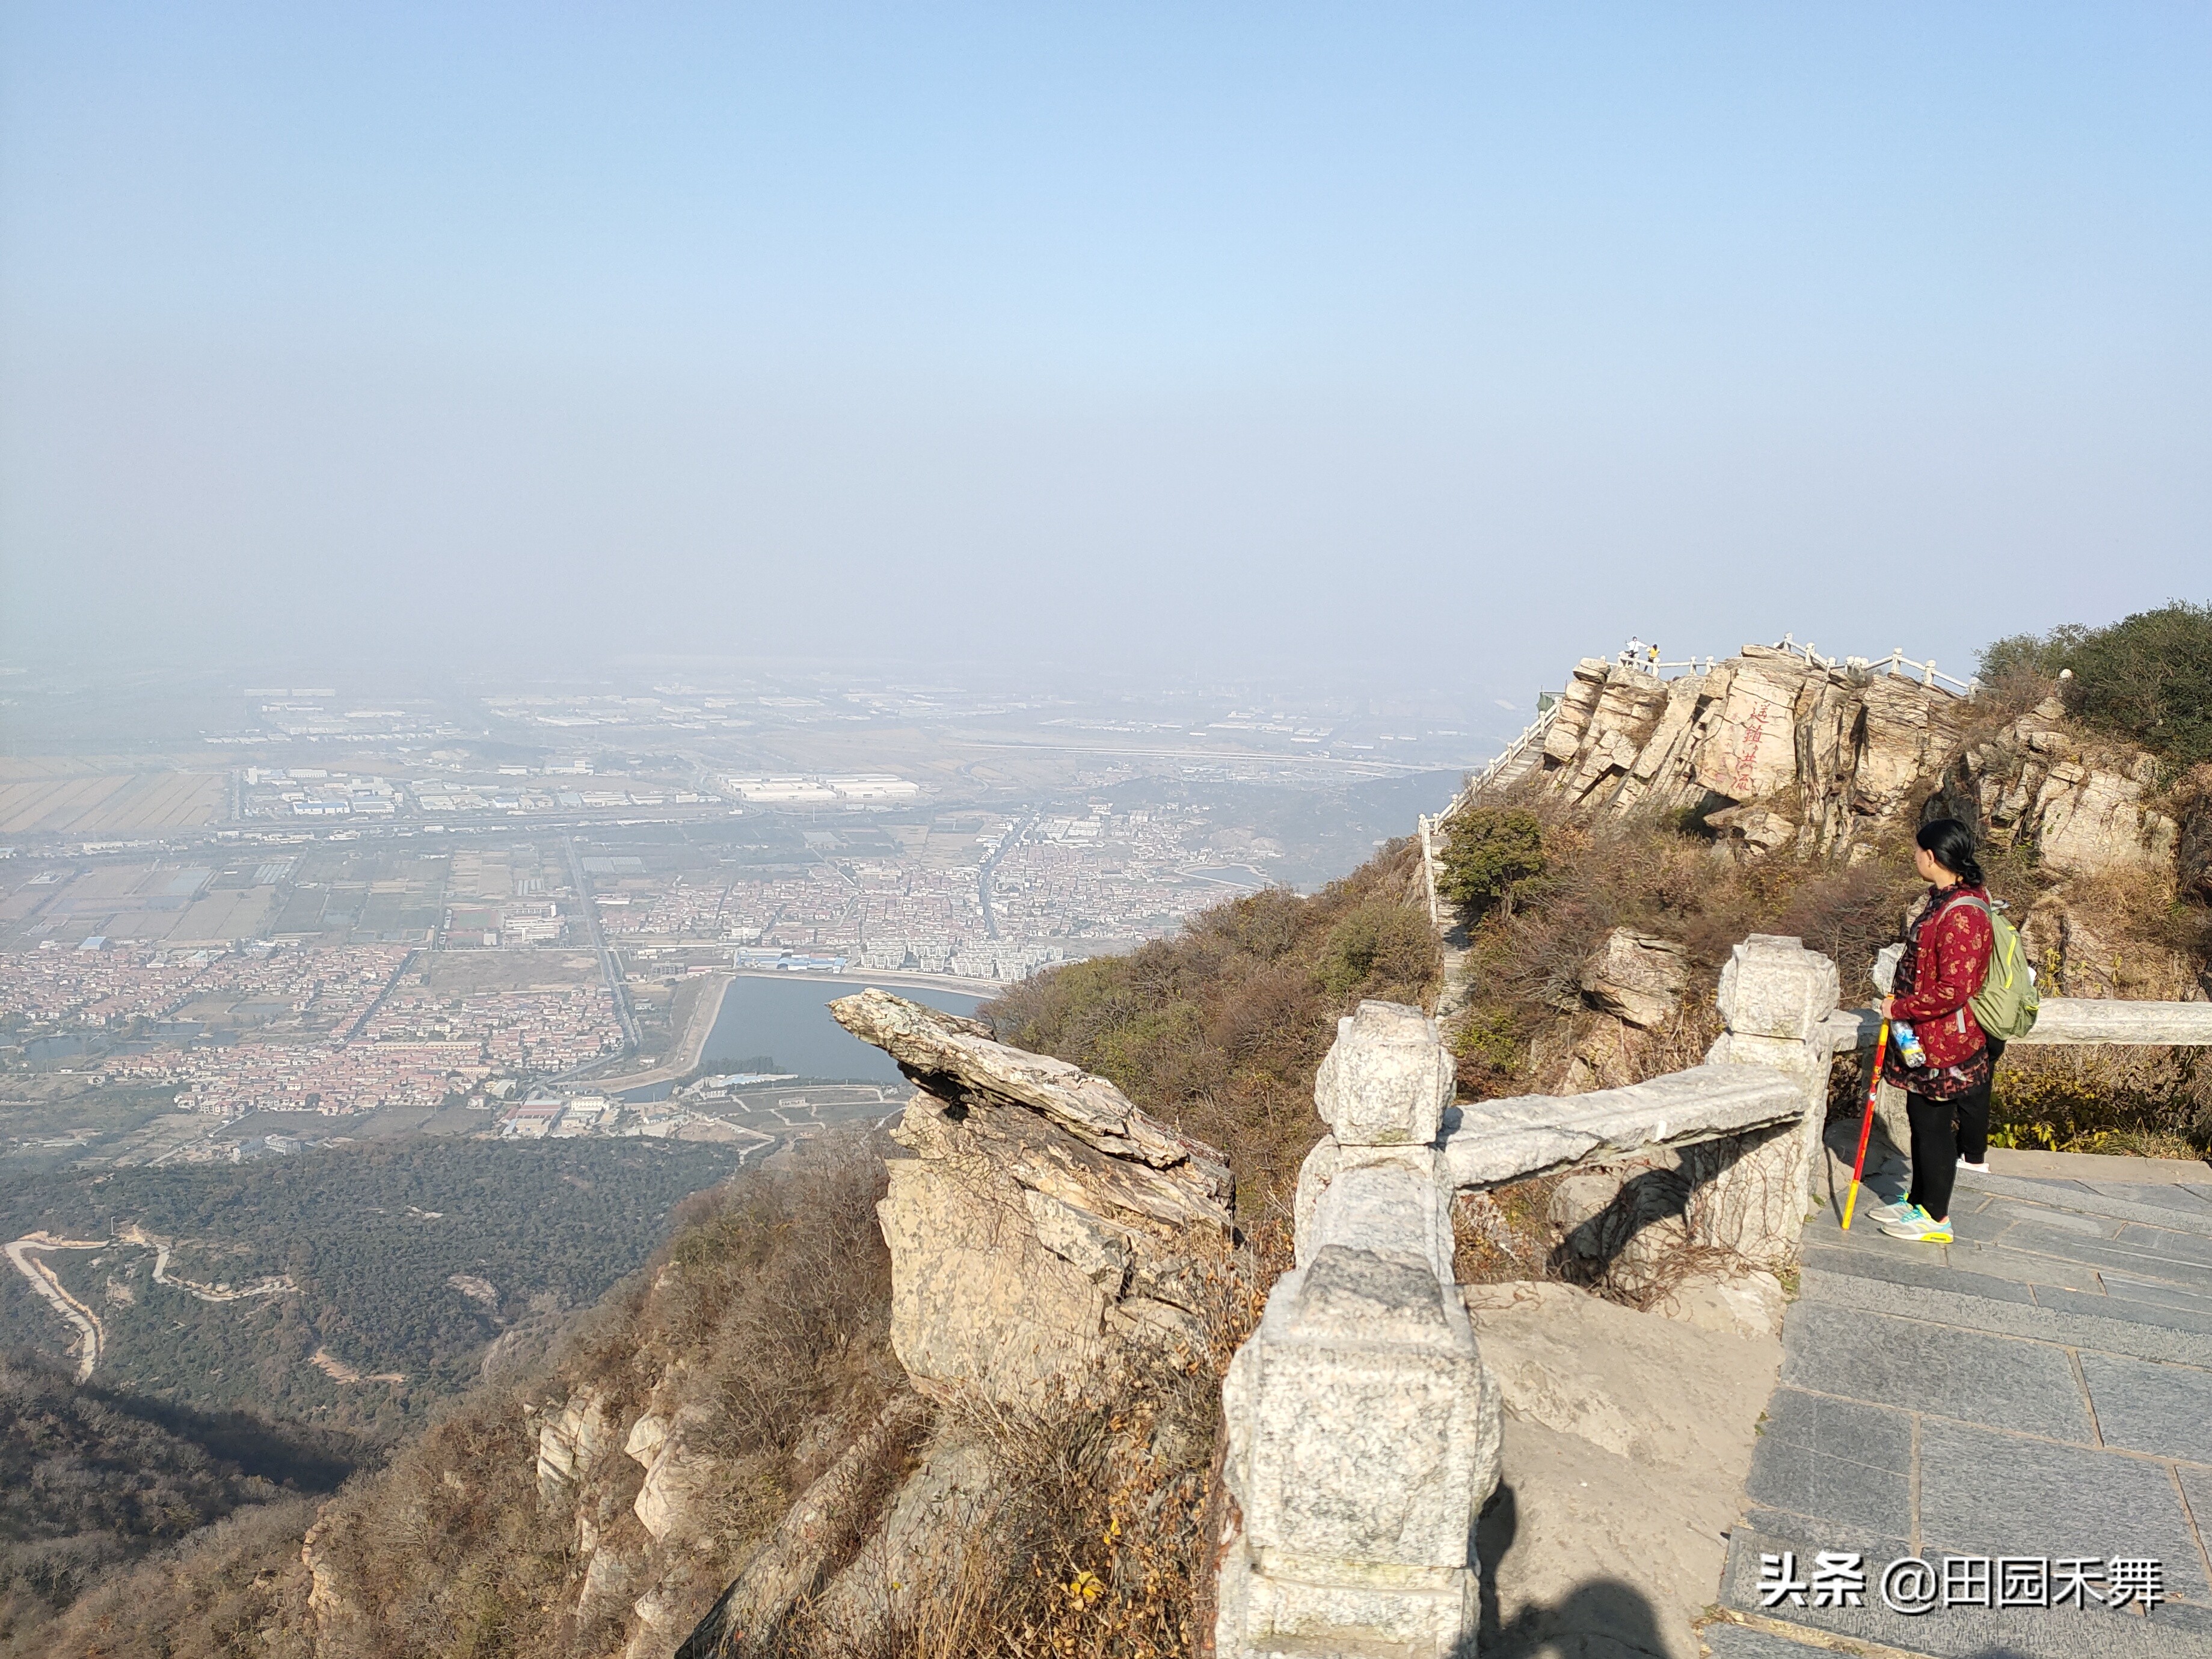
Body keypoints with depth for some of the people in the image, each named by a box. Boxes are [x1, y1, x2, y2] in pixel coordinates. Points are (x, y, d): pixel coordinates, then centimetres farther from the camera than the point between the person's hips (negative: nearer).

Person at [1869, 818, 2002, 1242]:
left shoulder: (1961, 915, -26)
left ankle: (1935, 1218, 16)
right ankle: (1920, 1201, 33)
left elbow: (1952, 991, -29)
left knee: (1933, 1123, 3)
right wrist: (1899, 1003, 17)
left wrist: (1900, 1008, -18)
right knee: (1922, 1117, 19)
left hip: (1944, 1040, -10)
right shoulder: (1943, 897, 6)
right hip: (1925, 1035, 10)